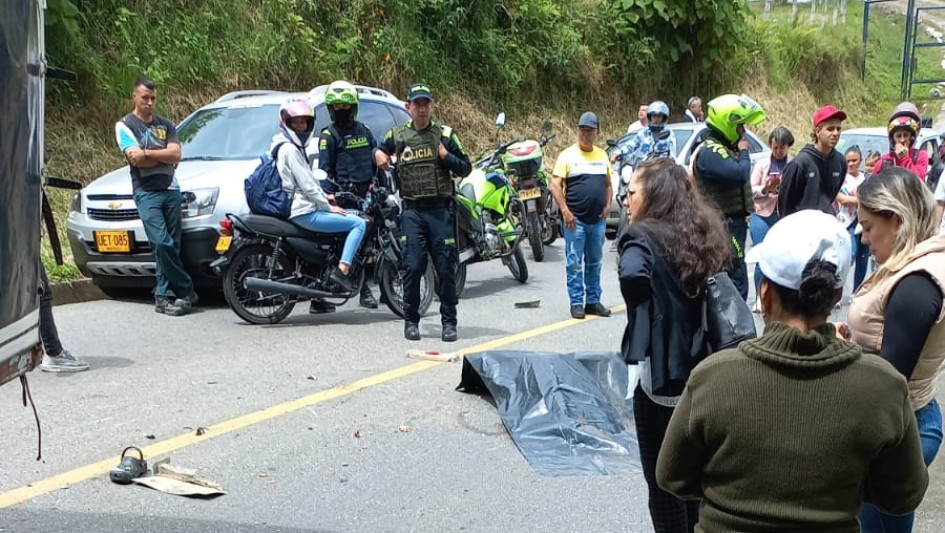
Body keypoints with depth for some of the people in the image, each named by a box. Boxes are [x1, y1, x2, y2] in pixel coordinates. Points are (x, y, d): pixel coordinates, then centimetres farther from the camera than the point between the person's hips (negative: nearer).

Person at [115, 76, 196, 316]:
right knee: (162, 243, -16)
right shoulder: (125, 125, 6)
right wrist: (164, 156, -2)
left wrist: (147, 153, -9)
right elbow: (136, 159, -8)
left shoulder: (166, 125, 17)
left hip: (170, 190, 4)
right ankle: (185, 291, -7)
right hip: (146, 192, -4)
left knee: (170, 245, 0)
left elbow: (176, 154, 0)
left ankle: (163, 296, 6)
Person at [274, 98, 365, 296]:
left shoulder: (295, 146, 19)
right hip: (304, 212, -11)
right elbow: (306, 184, -17)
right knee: (358, 223, -14)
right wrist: (328, 207, -11)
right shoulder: (290, 149, -13)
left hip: (305, 208, 11)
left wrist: (324, 197, 13)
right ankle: (342, 270, -21)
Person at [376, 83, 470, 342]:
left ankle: (449, 322, 10)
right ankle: (411, 321, 9)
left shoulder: (444, 133, 7)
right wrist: (378, 155, 4)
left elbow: (466, 168, 8)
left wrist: (446, 156, -9)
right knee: (413, 266, -2)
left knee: (446, 267, 1)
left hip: (441, 210, 0)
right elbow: (379, 152, 27)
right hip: (412, 211, 0)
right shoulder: (396, 136, 9)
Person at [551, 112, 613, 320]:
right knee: (575, 263, -1)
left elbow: (608, 183, 19)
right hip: (575, 219, -5)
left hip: (598, 220, 5)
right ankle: (576, 303, 4)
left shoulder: (601, 155, 12)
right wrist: (565, 211, -16)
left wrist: (608, 205, 3)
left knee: (595, 263, 11)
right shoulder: (568, 155, -4)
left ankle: (593, 301, 19)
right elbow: (555, 185, -8)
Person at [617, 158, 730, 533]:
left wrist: (642, 324, -20)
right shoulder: (705, 233, 6)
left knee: (664, 486, 9)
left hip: (662, 381, -7)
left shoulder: (644, 237, -15)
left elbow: (632, 274, -34)